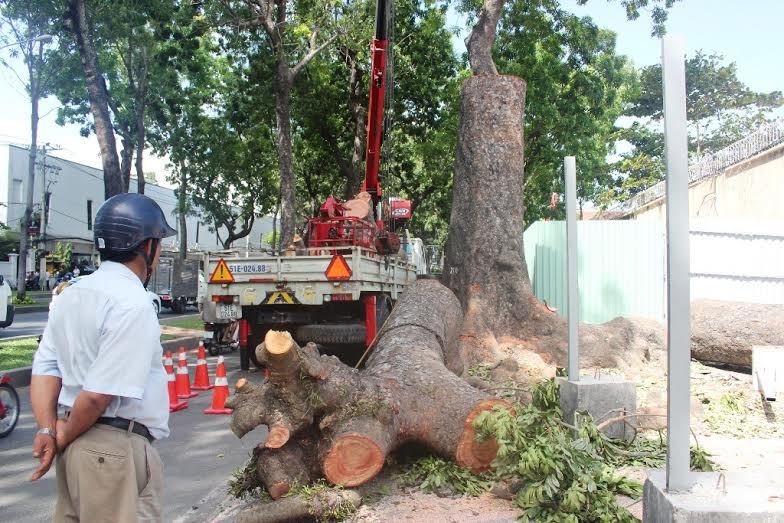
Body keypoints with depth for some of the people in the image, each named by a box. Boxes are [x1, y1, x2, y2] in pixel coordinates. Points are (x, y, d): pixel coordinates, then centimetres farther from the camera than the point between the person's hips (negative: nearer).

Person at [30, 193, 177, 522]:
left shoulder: (71, 295, 9)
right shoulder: (131, 303, -19)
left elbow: (45, 368, 8)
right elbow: (100, 393, -22)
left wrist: (47, 430, 0)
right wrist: (63, 438, -7)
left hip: (79, 444, 9)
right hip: (117, 450, -9)